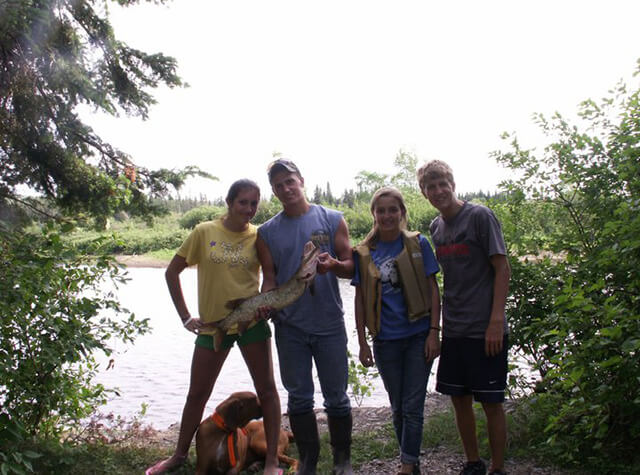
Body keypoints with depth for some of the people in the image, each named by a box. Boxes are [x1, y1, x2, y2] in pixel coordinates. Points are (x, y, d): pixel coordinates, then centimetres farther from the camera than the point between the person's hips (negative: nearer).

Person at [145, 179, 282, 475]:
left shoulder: (259, 235, -2)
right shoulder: (204, 232, -4)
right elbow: (172, 272, 3)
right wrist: (184, 316, -1)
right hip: (212, 325, 1)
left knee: (267, 389, 2)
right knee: (197, 394, 12)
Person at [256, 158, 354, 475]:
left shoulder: (332, 220, 1)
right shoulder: (267, 232, 6)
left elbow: (350, 268, 1)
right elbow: (269, 279, 7)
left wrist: (333, 265, -22)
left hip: (330, 324, -1)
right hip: (289, 327, 2)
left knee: (336, 397, 6)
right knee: (299, 398, 9)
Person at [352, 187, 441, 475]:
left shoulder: (418, 244, -2)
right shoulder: (363, 253, 2)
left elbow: (432, 289, -2)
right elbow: (360, 299, 5)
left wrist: (434, 332, -8)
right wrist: (362, 343, 3)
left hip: (418, 336, -2)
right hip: (385, 341, 2)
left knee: (413, 406, 0)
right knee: (397, 407, 13)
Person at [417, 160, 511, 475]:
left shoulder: (480, 216, -8)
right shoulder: (436, 227, 10)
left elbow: (503, 269, -10)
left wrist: (496, 321, -17)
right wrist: (438, 324, 13)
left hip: (483, 330, -6)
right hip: (452, 329, 6)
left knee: (490, 401, 2)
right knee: (460, 399, 12)